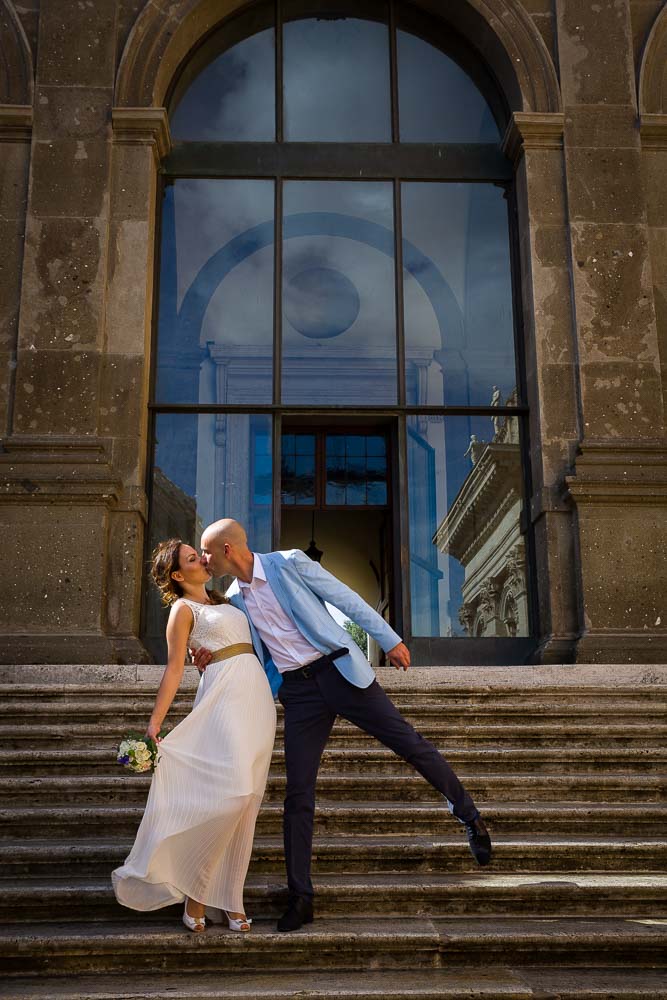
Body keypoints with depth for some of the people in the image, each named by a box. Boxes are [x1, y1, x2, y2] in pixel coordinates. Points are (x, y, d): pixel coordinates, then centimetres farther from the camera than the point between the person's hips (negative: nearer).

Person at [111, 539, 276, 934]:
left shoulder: (223, 601, 23)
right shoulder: (184, 609, 3)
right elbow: (175, 669, -3)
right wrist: (155, 720, -9)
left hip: (259, 699, 7)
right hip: (224, 697, -7)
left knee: (246, 803, 3)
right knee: (232, 791, -20)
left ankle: (228, 898, 9)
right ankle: (194, 889, -3)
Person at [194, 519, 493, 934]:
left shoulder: (290, 563, -7)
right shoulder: (234, 599, 9)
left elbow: (346, 599, -3)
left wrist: (390, 640, -3)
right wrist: (211, 660, -4)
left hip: (339, 670, -4)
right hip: (297, 690, 4)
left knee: (409, 741, -1)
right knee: (298, 794, 1)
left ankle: (470, 815, 22)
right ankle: (301, 897, 10)